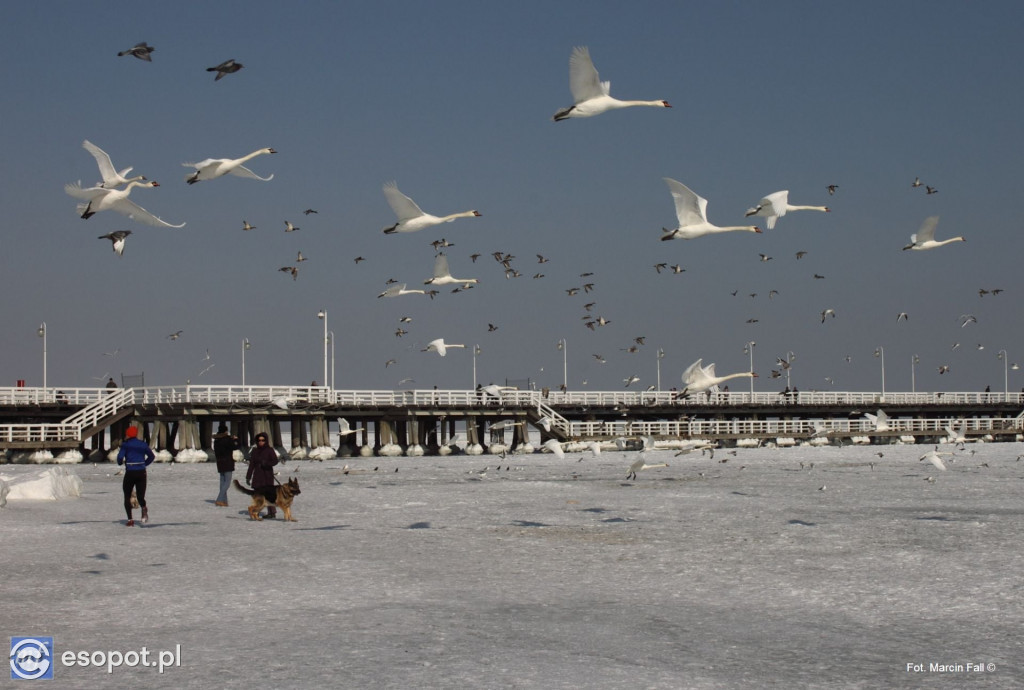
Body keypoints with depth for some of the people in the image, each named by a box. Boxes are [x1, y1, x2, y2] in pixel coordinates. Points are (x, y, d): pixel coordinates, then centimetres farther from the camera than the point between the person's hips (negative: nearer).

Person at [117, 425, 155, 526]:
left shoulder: (126, 444, -4)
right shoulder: (143, 444, 7)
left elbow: (120, 456, -14)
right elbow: (152, 456, 13)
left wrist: (120, 462, 8)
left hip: (130, 473, -2)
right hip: (141, 472, 3)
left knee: (127, 497, 12)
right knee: (141, 496, 8)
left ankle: (130, 519, -1)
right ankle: (144, 508, -27)